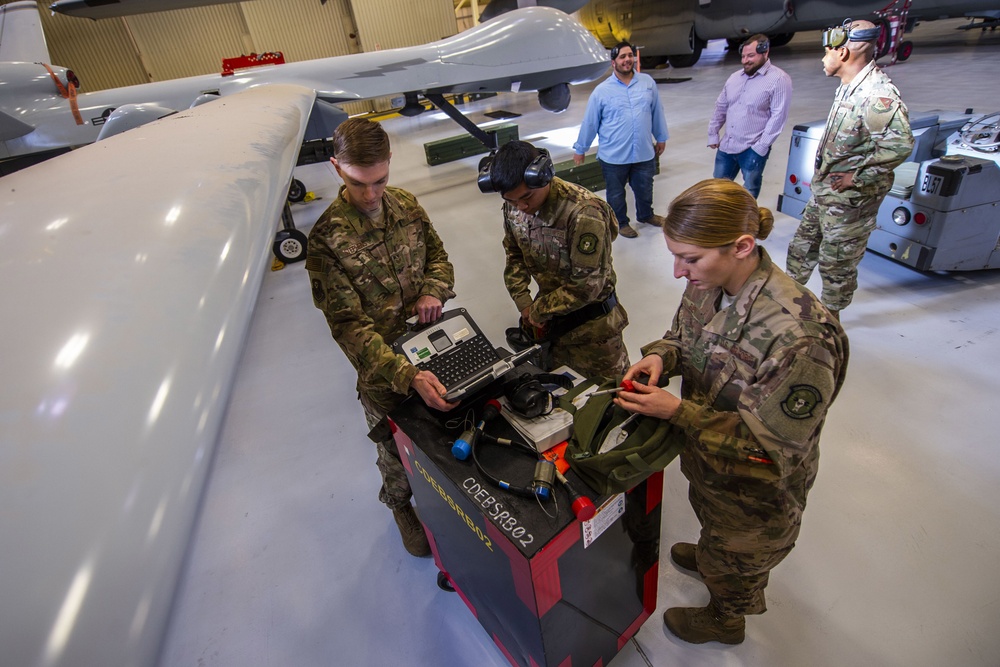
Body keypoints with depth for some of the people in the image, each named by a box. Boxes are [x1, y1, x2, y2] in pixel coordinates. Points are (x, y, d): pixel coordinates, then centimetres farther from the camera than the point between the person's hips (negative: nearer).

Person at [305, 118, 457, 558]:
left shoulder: (405, 205, -5)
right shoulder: (327, 239, -22)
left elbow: (438, 256, 8)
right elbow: (350, 326, -24)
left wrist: (434, 290, -16)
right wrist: (407, 374, -35)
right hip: (383, 370, -4)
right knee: (398, 452, 19)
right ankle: (404, 508, 51)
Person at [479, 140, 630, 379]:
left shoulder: (583, 211, -30)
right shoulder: (513, 206, -9)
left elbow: (587, 287, -27)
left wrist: (538, 310, -16)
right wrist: (524, 304, -5)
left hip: (590, 315, -5)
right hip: (549, 306, 6)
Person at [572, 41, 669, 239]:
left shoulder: (648, 82, 2)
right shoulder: (602, 90, -7)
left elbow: (657, 112, 11)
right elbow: (589, 122, -1)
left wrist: (661, 137, 16)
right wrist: (580, 149, 4)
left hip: (644, 152, 3)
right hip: (614, 155, -3)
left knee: (644, 188, 20)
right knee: (616, 193, 12)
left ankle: (645, 215, 46)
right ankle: (620, 222, 34)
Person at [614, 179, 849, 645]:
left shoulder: (796, 339, -40)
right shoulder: (708, 284, -17)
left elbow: (771, 445, -31)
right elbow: (685, 334, 3)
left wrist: (677, 411, -34)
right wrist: (661, 355, -19)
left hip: (753, 488, -6)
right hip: (707, 457, 6)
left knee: (734, 557, 26)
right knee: (711, 519, 37)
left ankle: (725, 620, 59)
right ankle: (710, 556, 71)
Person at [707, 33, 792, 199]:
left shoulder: (779, 79, -9)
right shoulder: (734, 77, 11)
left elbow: (778, 116, -14)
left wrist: (761, 147, -18)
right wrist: (713, 134, 14)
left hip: (753, 149, -6)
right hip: (726, 145, 6)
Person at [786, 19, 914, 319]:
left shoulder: (877, 93, -22)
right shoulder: (849, 87, 9)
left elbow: (900, 144, -28)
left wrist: (856, 177, -23)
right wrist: (823, 176, 12)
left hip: (849, 201, -9)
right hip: (823, 192, 10)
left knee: (837, 262, 5)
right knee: (802, 247, 20)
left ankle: (830, 316, 23)